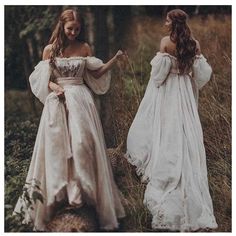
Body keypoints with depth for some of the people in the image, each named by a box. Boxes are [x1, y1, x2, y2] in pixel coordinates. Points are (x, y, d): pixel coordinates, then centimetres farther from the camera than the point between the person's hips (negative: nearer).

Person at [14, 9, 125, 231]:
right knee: (56, 147, 3)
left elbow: (96, 73, 10)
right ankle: (56, 194, 15)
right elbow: (43, 78, 5)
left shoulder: (84, 48, 6)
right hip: (57, 102, 0)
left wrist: (115, 59, 0)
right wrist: (55, 87, -14)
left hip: (80, 101, 0)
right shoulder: (50, 49, 3)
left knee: (82, 143, -4)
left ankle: (82, 187, 9)